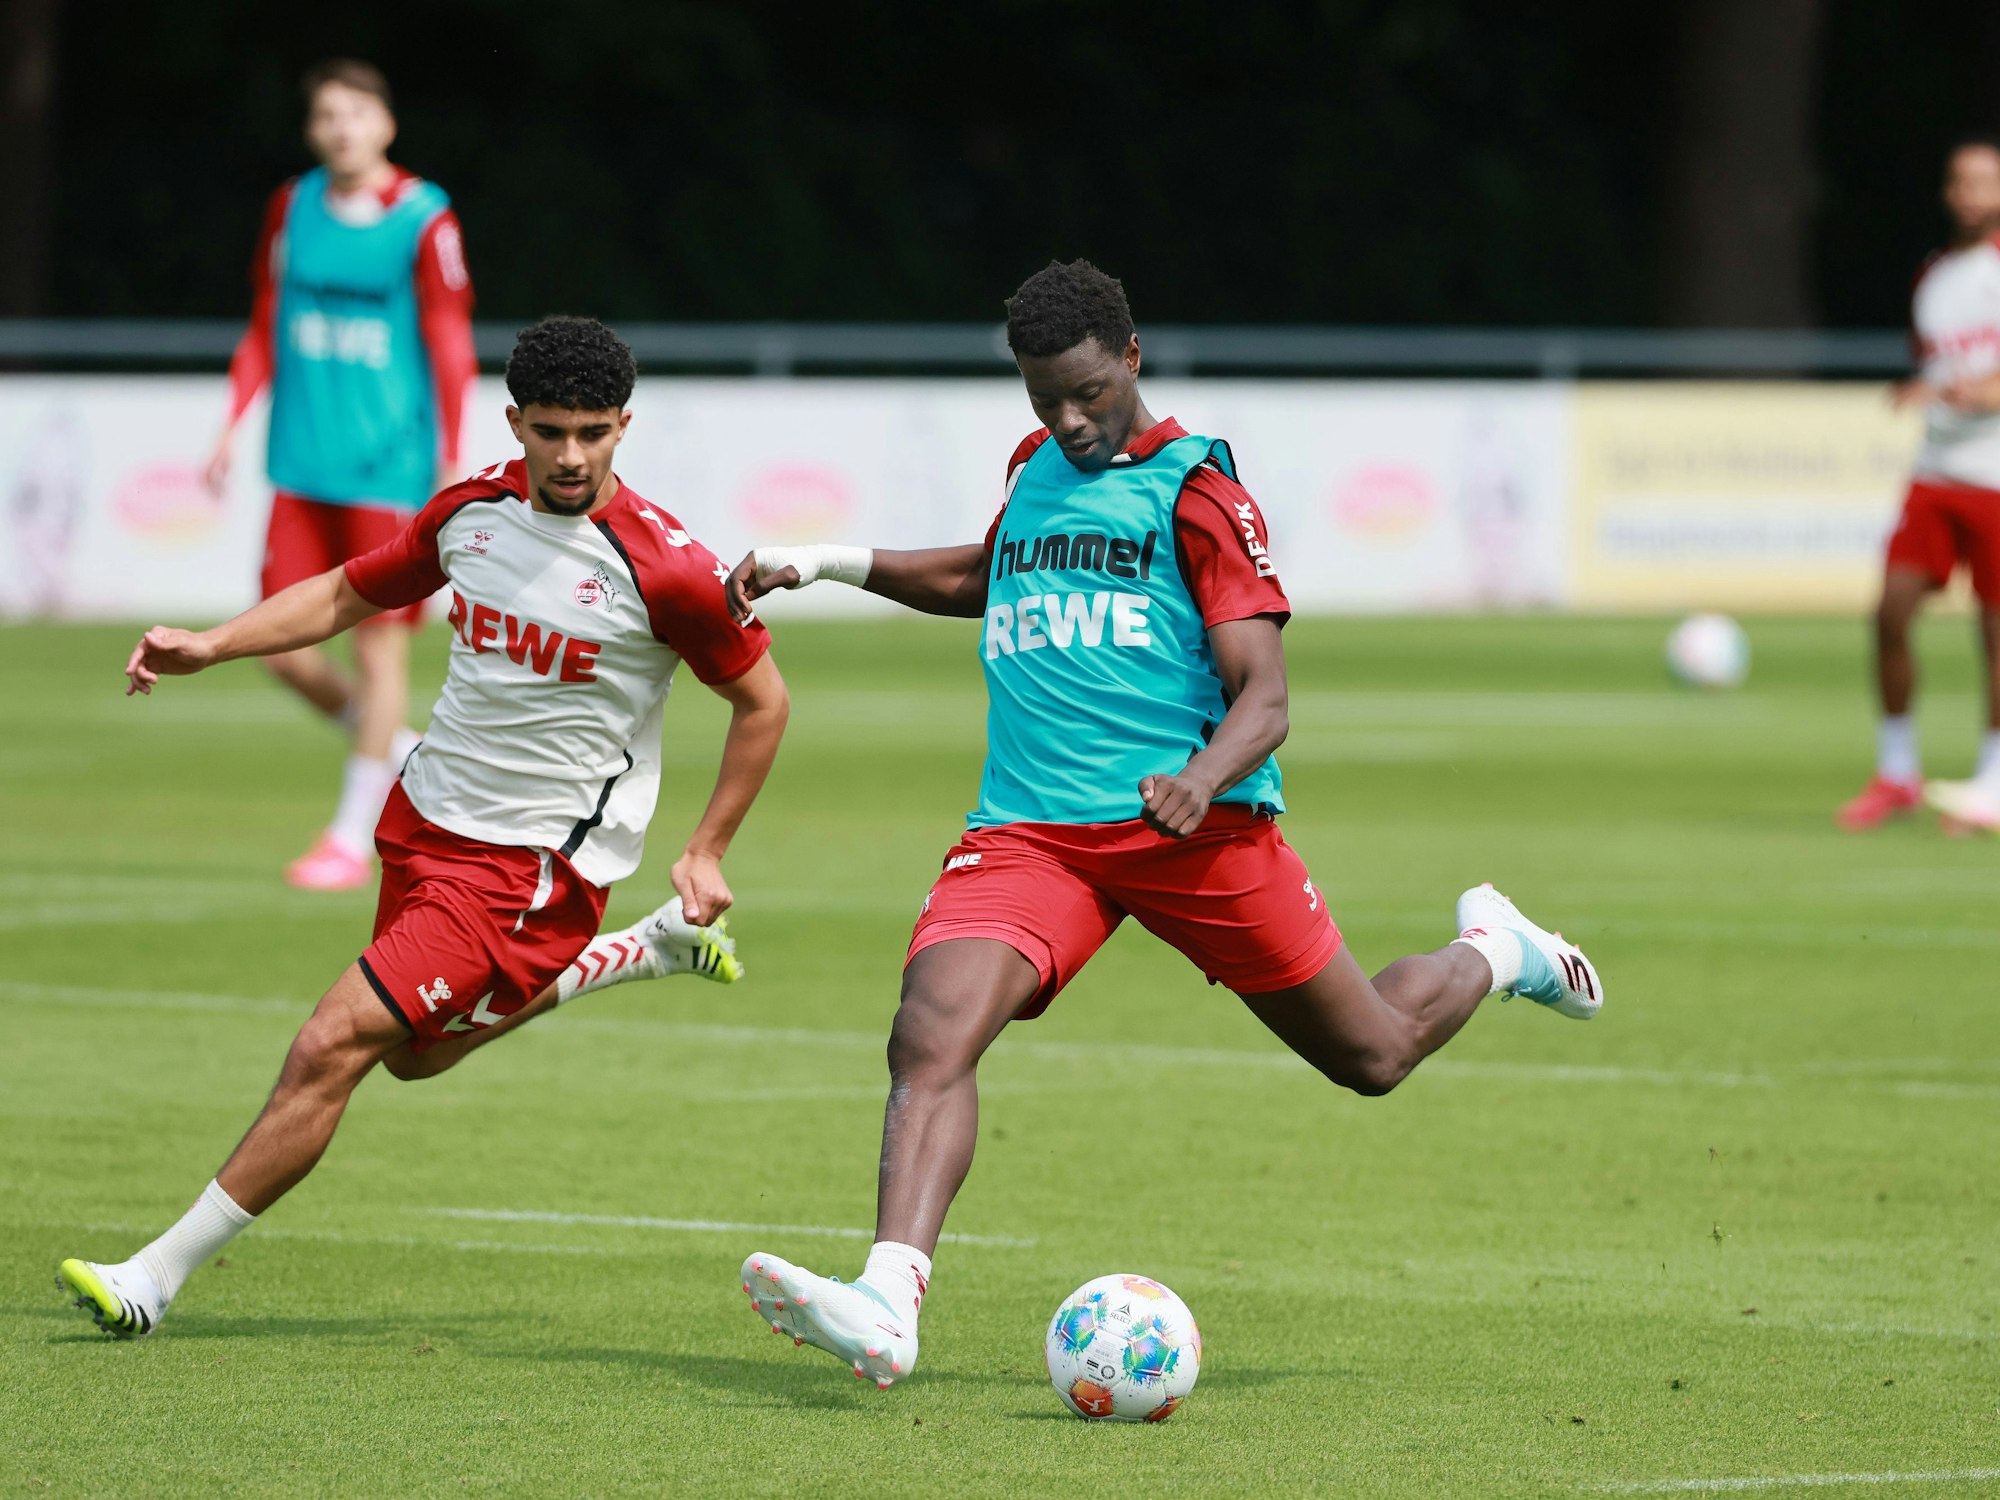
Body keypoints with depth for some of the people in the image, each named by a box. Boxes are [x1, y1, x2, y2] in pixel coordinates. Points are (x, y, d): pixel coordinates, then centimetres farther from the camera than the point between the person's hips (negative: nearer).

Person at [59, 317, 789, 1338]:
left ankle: (156, 1277, -5)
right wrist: (207, 647, 1)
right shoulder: (469, 512, -2)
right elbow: (348, 593, 14)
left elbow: (763, 700, -4)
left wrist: (706, 855, -3)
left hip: (533, 864, -7)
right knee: (416, 1054, 27)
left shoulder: (662, 566, -18)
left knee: (332, 1048, -14)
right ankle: (652, 952, 40)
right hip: (426, 822, 8)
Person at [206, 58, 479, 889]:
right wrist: (232, 424, 7)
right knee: (283, 647, 1)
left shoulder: (424, 221, -6)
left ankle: (353, 837, 8)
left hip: (388, 469, -5)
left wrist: (451, 465, -9)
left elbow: (451, 350, -5)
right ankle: (403, 752, 25)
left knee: (379, 645, -2)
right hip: (301, 468, 5)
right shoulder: (292, 208, 8)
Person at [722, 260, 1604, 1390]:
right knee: (932, 1033, -24)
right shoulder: (1036, 468, 16)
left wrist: (1203, 778, -31)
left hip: (1193, 825, -4)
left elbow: (1262, 695, -9)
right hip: (1028, 827, 4)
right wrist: (827, 566, 29)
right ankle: (888, 1306, -38)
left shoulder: (1196, 491, -3)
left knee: (1373, 1056, 9)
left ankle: (1495, 952, 42)